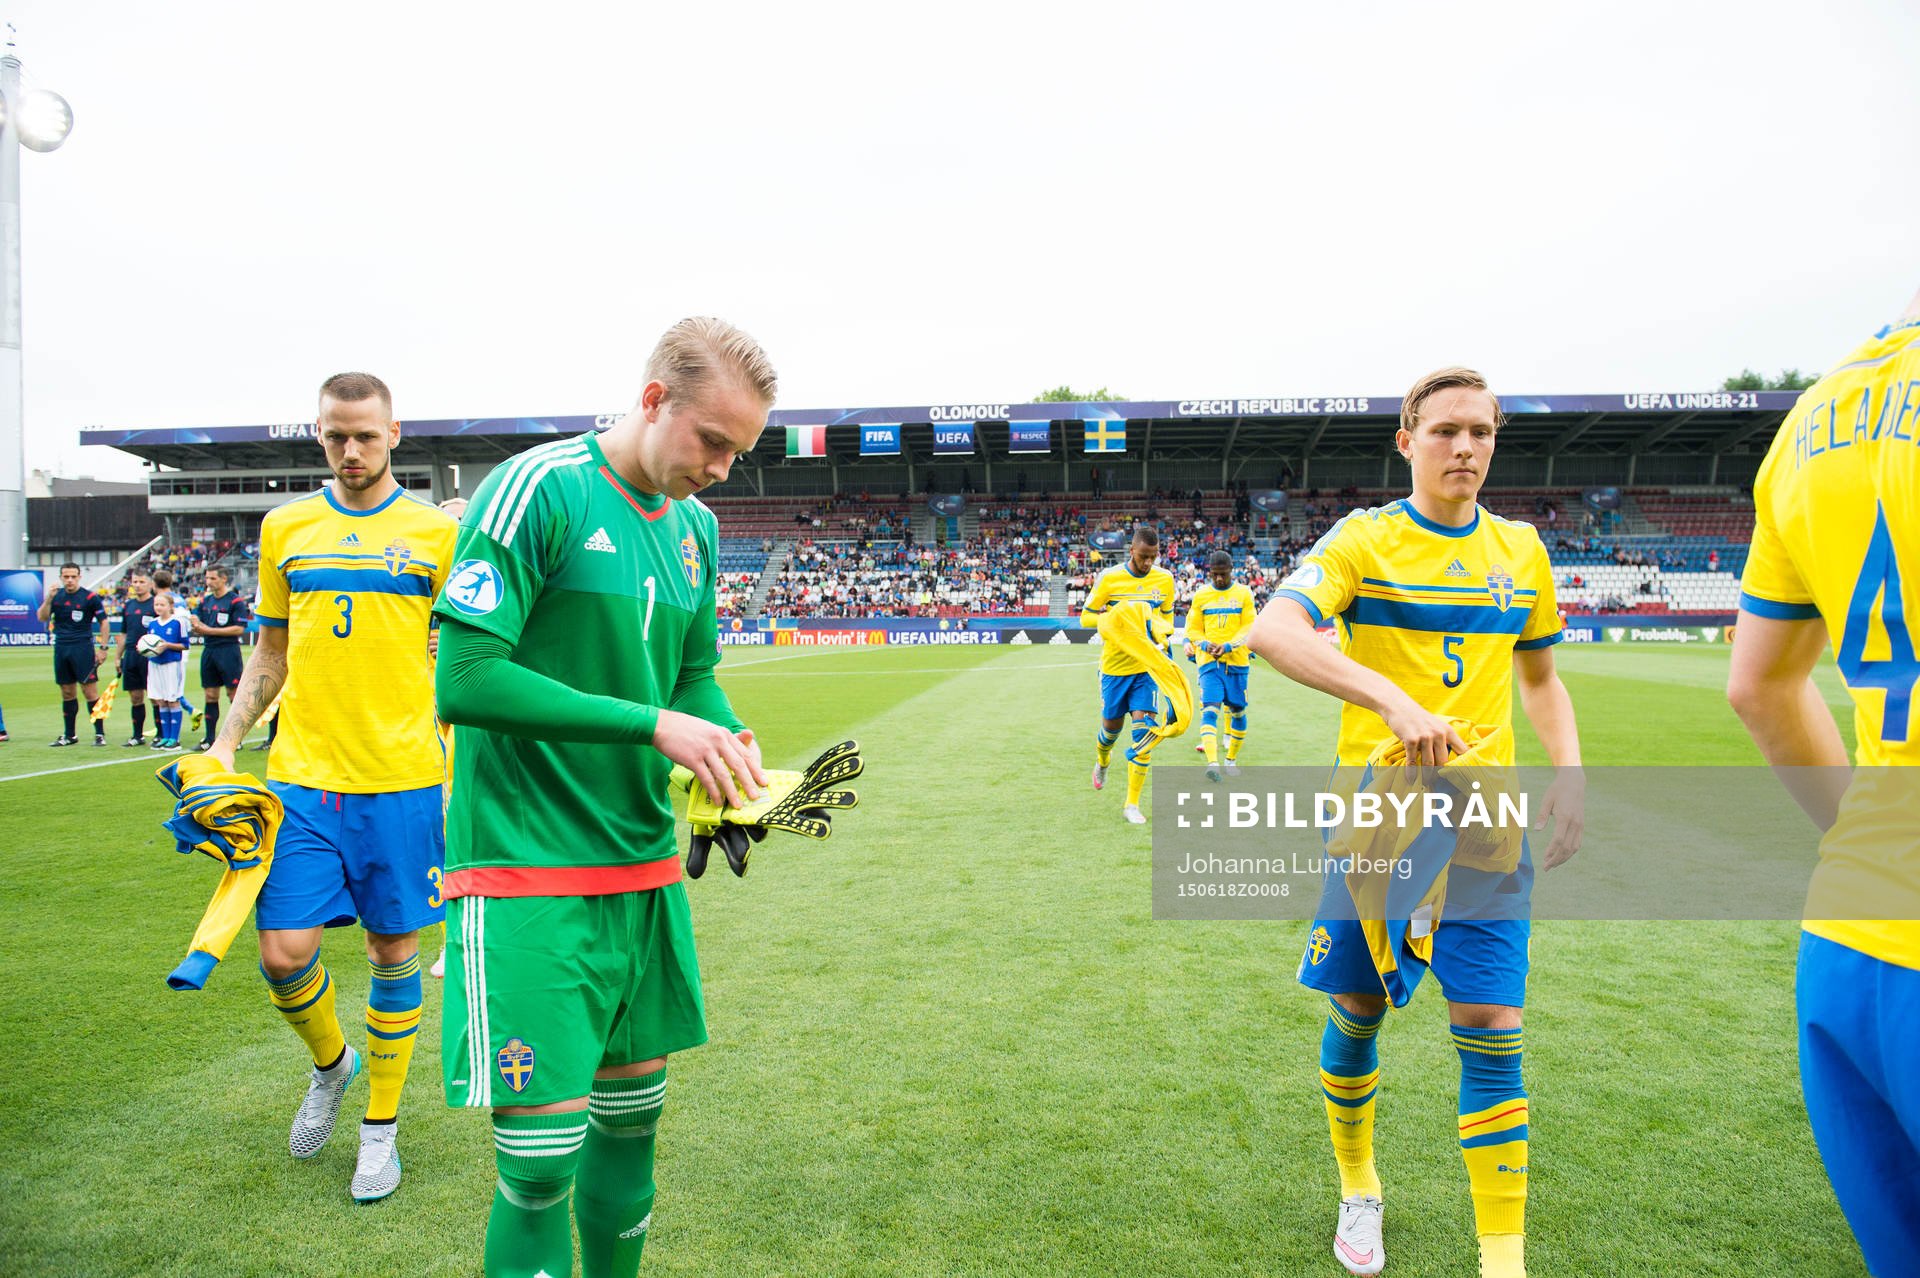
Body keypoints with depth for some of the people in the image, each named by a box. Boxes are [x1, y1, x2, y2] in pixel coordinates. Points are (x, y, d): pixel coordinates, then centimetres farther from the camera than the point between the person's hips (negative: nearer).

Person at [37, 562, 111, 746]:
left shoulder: (90, 597, -4)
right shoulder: (56, 595, 9)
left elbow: (103, 622, -1)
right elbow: (42, 617, 3)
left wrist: (103, 648, -7)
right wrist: (48, 599, -13)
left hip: (83, 648, -4)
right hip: (61, 648, 4)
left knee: (90, 690, -7)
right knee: (67, 693, 8)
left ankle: (99, 733, -4)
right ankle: (70, 736, 15)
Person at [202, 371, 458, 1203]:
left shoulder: (435, 531, 1)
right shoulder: (285, 528, 10)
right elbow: (272, 653, 16)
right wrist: (225, 742, 6)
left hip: (402, 780, -2)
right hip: (301, 777, 3)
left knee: (393, 953, 7)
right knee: (283, 953, -2)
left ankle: (381, 1126, 26)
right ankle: (330, 1065, 31)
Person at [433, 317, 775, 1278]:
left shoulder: (695, 524, 9)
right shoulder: (537, 489, -14)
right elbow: (464, 679, -20)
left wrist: (737, 750, -4)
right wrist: (652, 723, -22)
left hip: (644, 865, 7)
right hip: (528, 873, -7)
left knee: (632, 1116, 17)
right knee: (541, 1160, -3)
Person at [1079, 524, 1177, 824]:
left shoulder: (1165, 579, -1)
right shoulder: (1109, 578, -9)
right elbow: (1086, 616, -3)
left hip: (1148, 666, 1)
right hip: (1114, 665, -1)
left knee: (1143, 732, -9)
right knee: (1112, 725, 12)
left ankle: (1132, 804, -1)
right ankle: (1102, 761, 50)